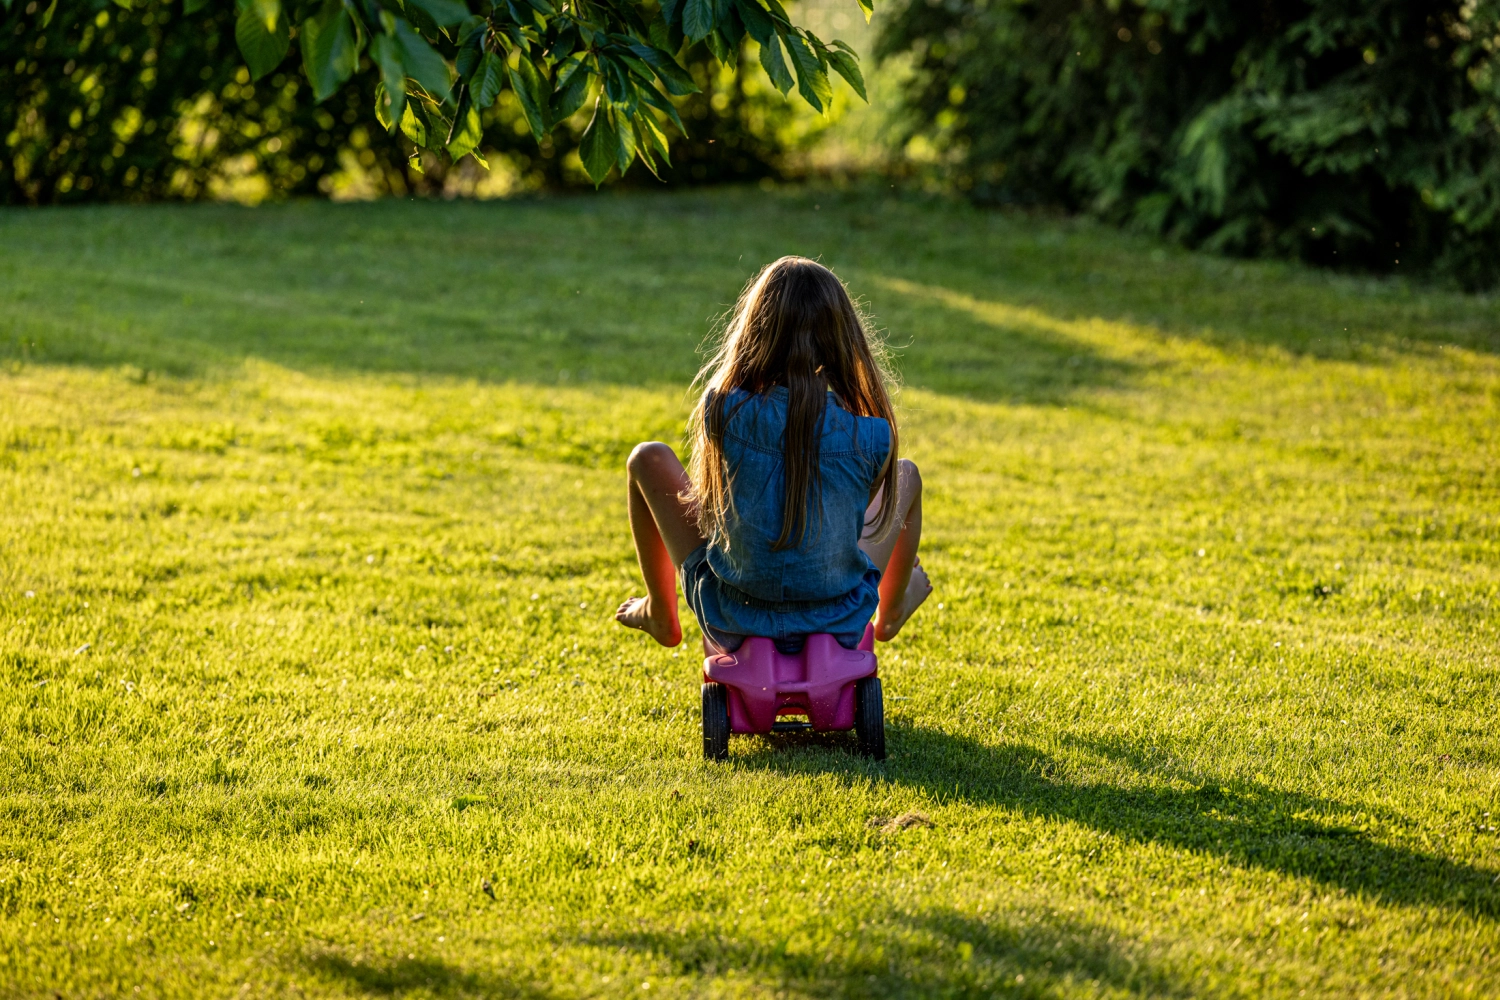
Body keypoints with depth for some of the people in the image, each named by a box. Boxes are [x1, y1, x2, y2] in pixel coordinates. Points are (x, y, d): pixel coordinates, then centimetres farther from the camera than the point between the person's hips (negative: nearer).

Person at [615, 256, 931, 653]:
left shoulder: (722, 411, -20)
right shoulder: (872, 438, -19)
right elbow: (861, 515, 1)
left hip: (729, 618, 0)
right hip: (841, 622, 1)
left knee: (648, 458, 18)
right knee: (906, 475, 26)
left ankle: (659, 613, 36)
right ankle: (891, 613, 52)